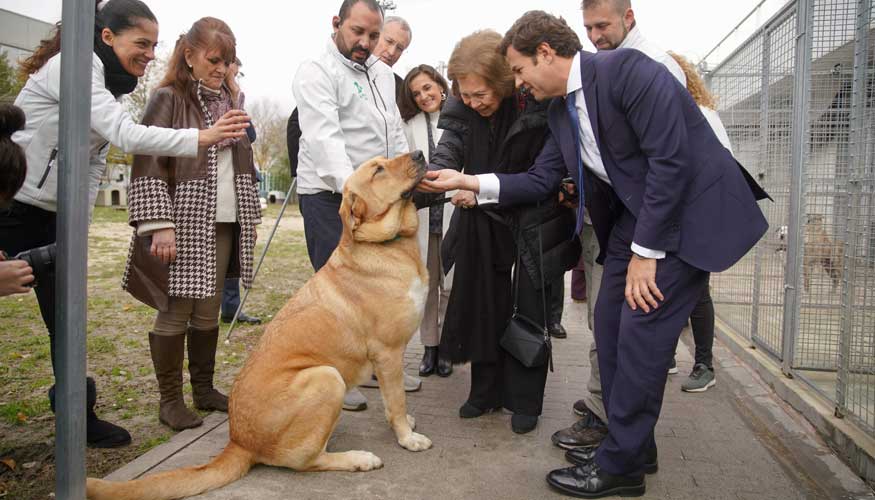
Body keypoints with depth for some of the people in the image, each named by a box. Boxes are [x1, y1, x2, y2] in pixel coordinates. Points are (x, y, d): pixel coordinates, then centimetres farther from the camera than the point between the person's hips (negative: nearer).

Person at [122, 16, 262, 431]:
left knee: (209, 311, 10)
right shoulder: (168, 99, -4)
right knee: (176, 312, -2)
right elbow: (148, 163, -11)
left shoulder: (230, 100, 16)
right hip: (183, 224, -6)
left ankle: (204, 389, 21)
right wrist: (159, 224, -19)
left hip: (223, 224, 6)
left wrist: (251, 216, 17)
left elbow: (242, 161, 21)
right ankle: (170, 400, 10)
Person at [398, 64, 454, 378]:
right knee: (425, 284, 9)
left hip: (454, 213, -2)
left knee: (451, 284, 3)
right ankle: (429, 346, 21)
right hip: (420, 215, 3)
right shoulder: (410, 126, 8)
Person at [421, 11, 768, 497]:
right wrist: (468, 181, 1)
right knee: (611, 325, 6)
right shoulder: (561, 111, 8)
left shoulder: (627, 70, -19)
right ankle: (634, 448, 21)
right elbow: (540, 179, 10)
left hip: (691, 211, -8)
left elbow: (671, 159, -23)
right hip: (634, 213, 9)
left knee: (641, 331, -9)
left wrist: (646, 251, -21)